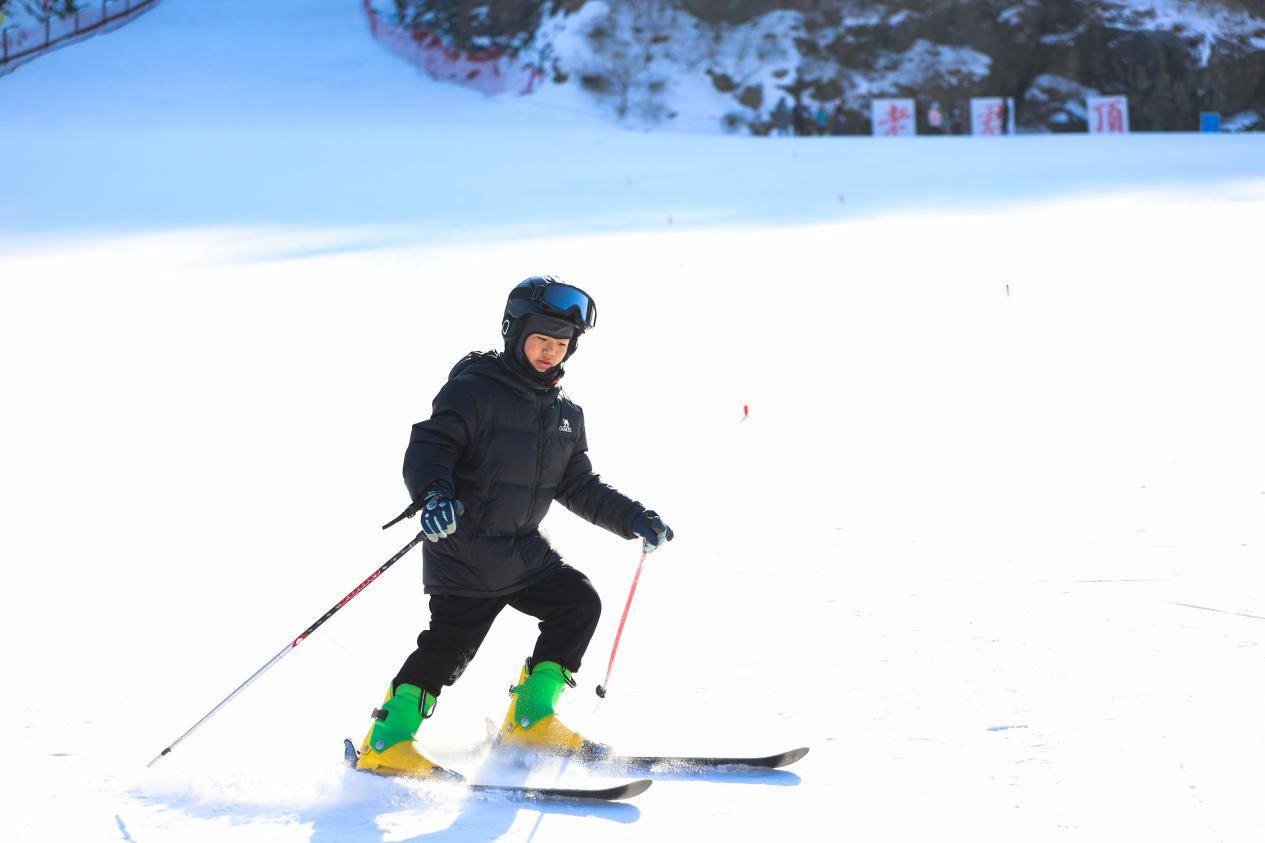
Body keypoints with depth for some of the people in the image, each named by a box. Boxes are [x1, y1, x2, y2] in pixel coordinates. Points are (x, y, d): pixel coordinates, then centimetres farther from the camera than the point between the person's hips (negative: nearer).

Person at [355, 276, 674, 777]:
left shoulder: (565, 414, 12)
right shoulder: (475, 391, -11)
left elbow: (579, 486, 19)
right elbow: (429, 446, -20)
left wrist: (633, 518, 8)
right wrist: (435, 493, -40)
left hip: (523, 551, 7)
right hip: (463, 551, -7)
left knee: (580, 602, -2)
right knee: (451, 644, -12)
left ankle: (530, 720, 7)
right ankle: (386, 743, -1)